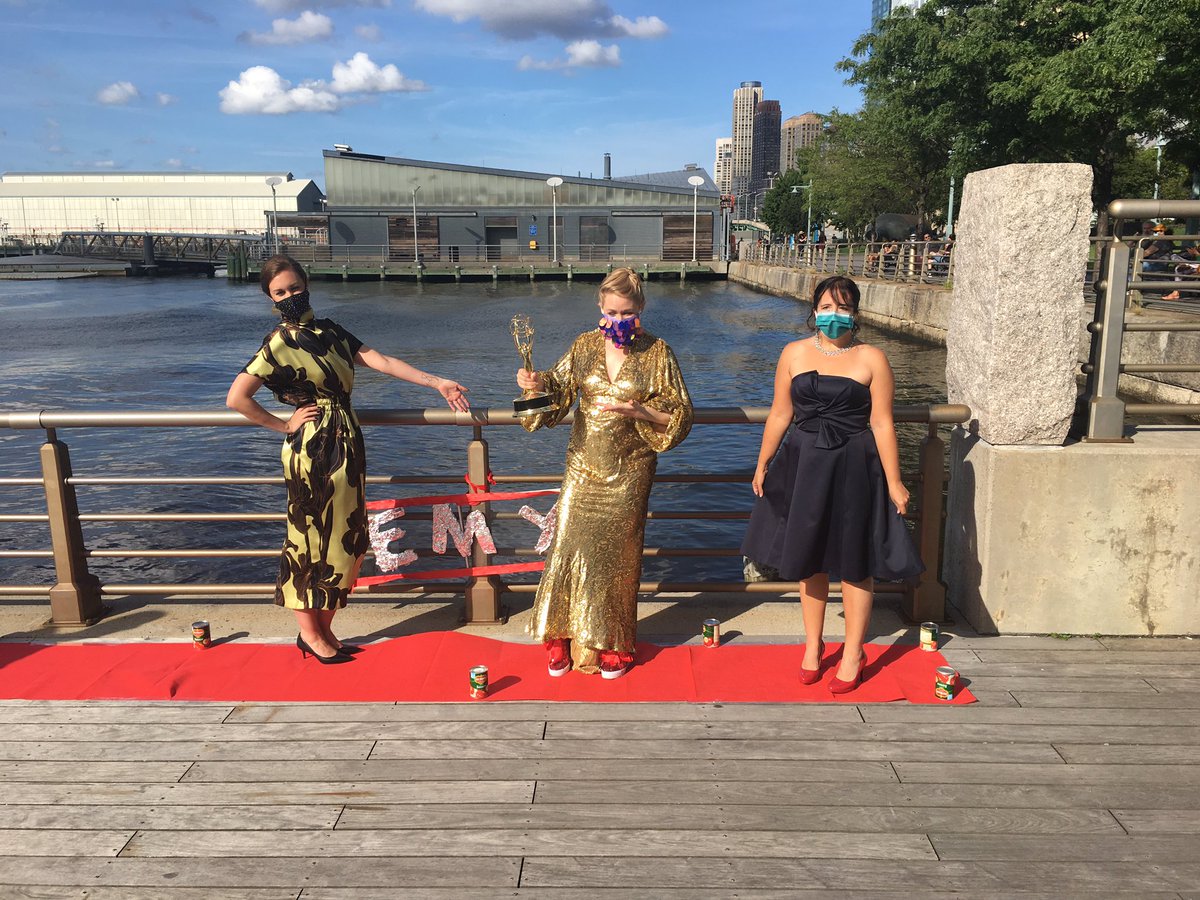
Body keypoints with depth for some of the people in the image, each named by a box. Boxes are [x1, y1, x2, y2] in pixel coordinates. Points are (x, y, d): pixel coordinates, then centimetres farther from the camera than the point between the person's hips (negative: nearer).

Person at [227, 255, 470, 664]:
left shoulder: (330, 331, 10)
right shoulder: (278, 345, -8)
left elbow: (382, 361, 4)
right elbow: (236, 398, -14)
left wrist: (436, 383, -2)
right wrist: (283, 426, -7)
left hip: (347, 445, 6)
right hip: (313, 450, -6)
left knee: (346, 539, 10)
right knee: (313, 539, 4)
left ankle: (324, 629, 24)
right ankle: (309, 633, 20)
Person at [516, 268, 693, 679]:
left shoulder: (657, 353, -5)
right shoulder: (585, 345, 3)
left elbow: (681, 414, -5)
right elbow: (558, 388, 11)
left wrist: (638, 411, -20)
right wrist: (537, 382, -11)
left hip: (628, 472, -2)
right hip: (583, 467, 2)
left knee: (617, 553, 6)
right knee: (570, 546, 1)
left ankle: (614, 645, 24)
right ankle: (563, 640, 19)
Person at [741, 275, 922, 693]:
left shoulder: (871, 359, -4)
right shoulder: (795, 353, 3)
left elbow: (882, 424, -5)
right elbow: (779, 415, 7)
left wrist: (894, 482, -6)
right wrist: (763, 465, 9)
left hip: (854, 469, -2)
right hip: (804, 465, 3)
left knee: (855, 563, 7)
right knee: (809, 558, 12)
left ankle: (853, 654, 23)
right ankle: (812, 645, 29)